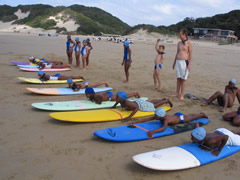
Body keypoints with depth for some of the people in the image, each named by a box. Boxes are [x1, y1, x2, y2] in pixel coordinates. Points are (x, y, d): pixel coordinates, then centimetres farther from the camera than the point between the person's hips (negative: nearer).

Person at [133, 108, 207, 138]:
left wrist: (153, 131, -73)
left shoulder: (166, 119, -45)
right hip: (176, 114, 6)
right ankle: (201, 113, 57)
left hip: (181, 118, -6)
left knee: (191, 117, 23)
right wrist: (136, 122, -35)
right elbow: (148, 119, -26)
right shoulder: (159, 117, -25)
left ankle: (202, 114, 50)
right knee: (189, 116, 33)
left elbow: (163, 128, -63)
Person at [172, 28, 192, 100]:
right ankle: (177, 93, 17)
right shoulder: (179, 43, 14)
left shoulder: (189, 43, -4)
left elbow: (190, 54, -7)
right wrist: (174, 63, 18)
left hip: (184, 62, -6)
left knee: (183, 79, -2)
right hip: (178, 62, 6)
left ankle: (182, 95, 2)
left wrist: (189, 64, -14)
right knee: (178, 78, 9)